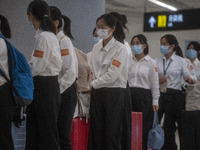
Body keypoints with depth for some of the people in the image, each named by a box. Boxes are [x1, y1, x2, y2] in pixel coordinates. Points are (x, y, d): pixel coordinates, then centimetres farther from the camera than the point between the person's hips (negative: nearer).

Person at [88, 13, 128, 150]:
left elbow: (112, 75, -15)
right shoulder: (96, 47, 11)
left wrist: (92, 84, -6)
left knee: (112, 133, -3)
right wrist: (94, 85, 7)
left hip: (114, 93, -6)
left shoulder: (120, 48, -9)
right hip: (98, 92, 6)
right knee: (96, 132, 5)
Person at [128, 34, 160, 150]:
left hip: (144, 95, -3)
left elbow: (155, 84, 1)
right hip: (129, 94, 3)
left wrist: (155, 101, -4)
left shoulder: (151, 62, 3)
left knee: (144, 126, -2)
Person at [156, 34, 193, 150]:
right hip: (160, 94, 3)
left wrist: (190, 79, -23)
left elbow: (187, 76, -1)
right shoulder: (158, 61, 11)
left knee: (169, 126, -1)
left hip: (174, 95, -3)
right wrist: (158, 80, -7)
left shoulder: (180, 61, 3)